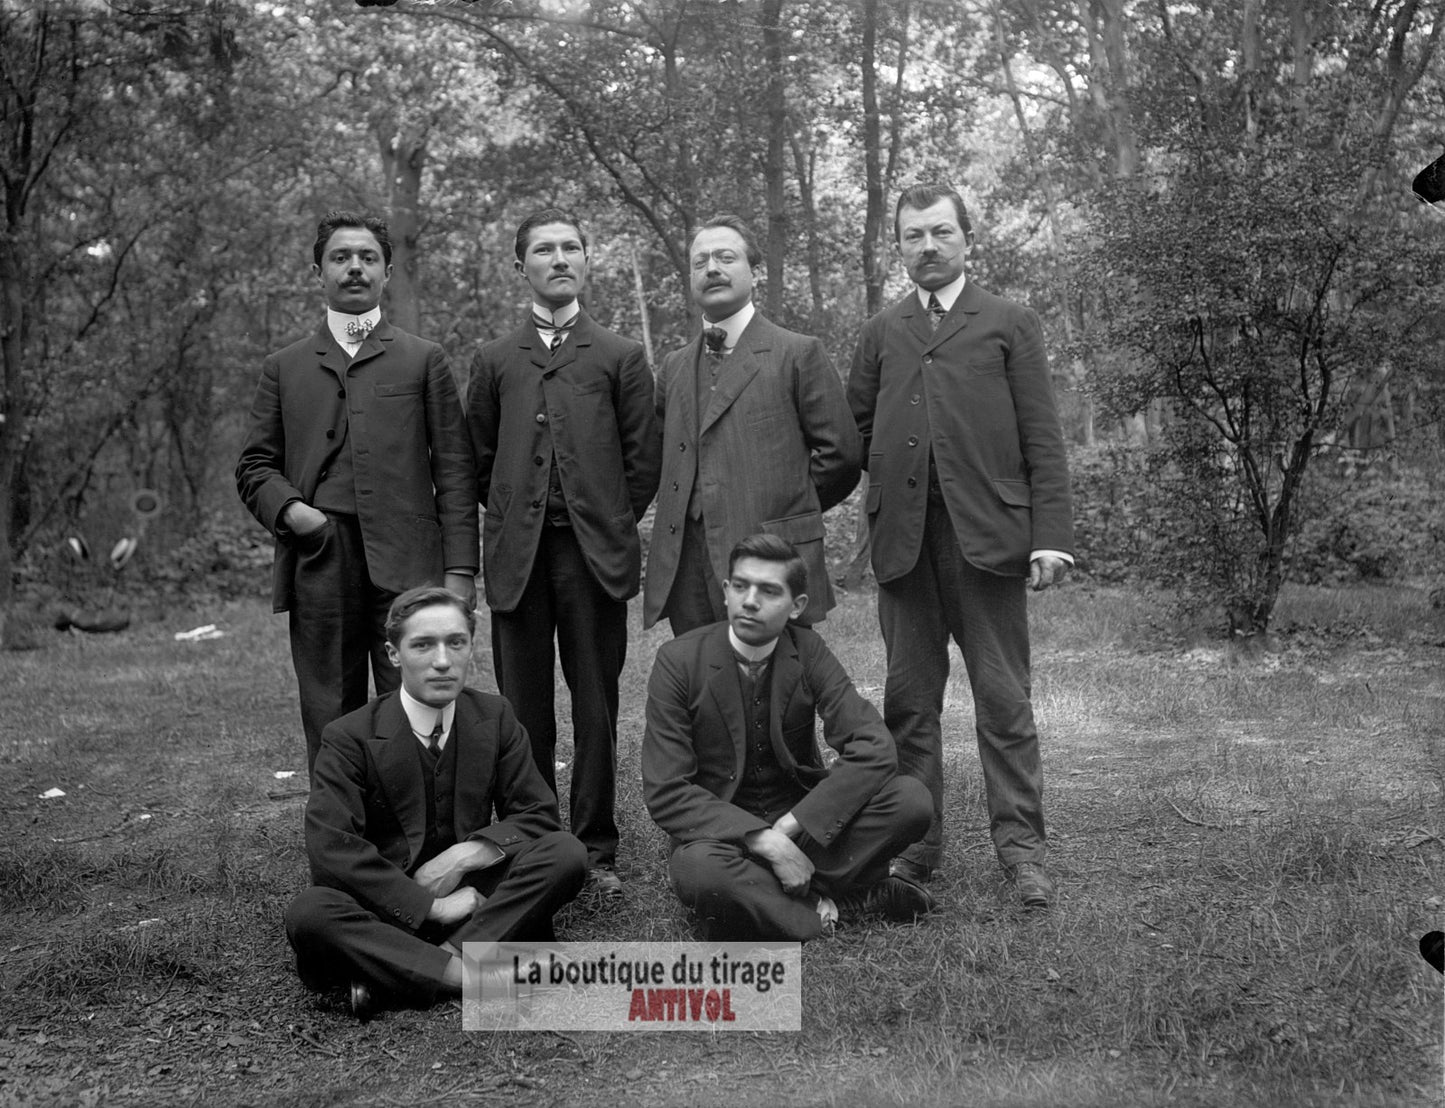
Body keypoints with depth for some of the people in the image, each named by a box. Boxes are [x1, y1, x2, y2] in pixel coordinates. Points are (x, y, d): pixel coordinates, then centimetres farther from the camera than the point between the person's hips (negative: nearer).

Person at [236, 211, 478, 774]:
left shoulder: (424, 361, 12)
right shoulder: (284, 369, 17)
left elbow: (454, 471, 6)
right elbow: (254, 467, 15)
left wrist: (460, 569, -3)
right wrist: (288, 508, -7)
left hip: (406, 564, -1)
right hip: (317, 564, 2)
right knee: (329, 723, 3)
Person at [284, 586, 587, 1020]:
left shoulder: (495, 717, 3)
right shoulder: (349, 738, -8)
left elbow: (538, 816, 2)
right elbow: (332, 849, -18)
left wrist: (464, 855, -15)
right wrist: (431, 905, -23)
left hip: (473, 892, 3)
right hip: (391, 908, -3)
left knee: (567, 853, -22)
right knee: (308, 913, -32)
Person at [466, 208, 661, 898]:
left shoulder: (620, 357, 8)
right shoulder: (494, 361, 12)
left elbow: (643, 459, 7)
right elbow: (479, 460, 14)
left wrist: (611, 526, 6)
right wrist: (513, 521, 9)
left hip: (595, 553, -1)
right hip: (516, 553, 1)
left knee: (595, 706, 3)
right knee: (523, 709, 4)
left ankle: (595, 850, 12)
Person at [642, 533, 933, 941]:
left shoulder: (808, 652, -3)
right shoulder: (679, 661, -10)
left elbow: (874, 747, -14)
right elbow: (665, 792, -15)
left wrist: (790, 827, -23)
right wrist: (765, 841, -26)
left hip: (803, 827, 3)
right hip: (722, 835, -3)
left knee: (912, 799, -20)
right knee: (699, 872, -38)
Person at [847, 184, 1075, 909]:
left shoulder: (1009, 325, 9)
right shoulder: (881, 333, 17)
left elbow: (1042, 441, 2)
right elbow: (854, 429, 17)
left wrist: (1051, 535, -6)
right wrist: (892, 471, 0)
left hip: (986, 535, -3)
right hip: (902, 539, 3)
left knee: (1003, 700, -1)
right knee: (909, 700, 7)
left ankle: (1021, 847, 7)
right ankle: (915, 844, 17)